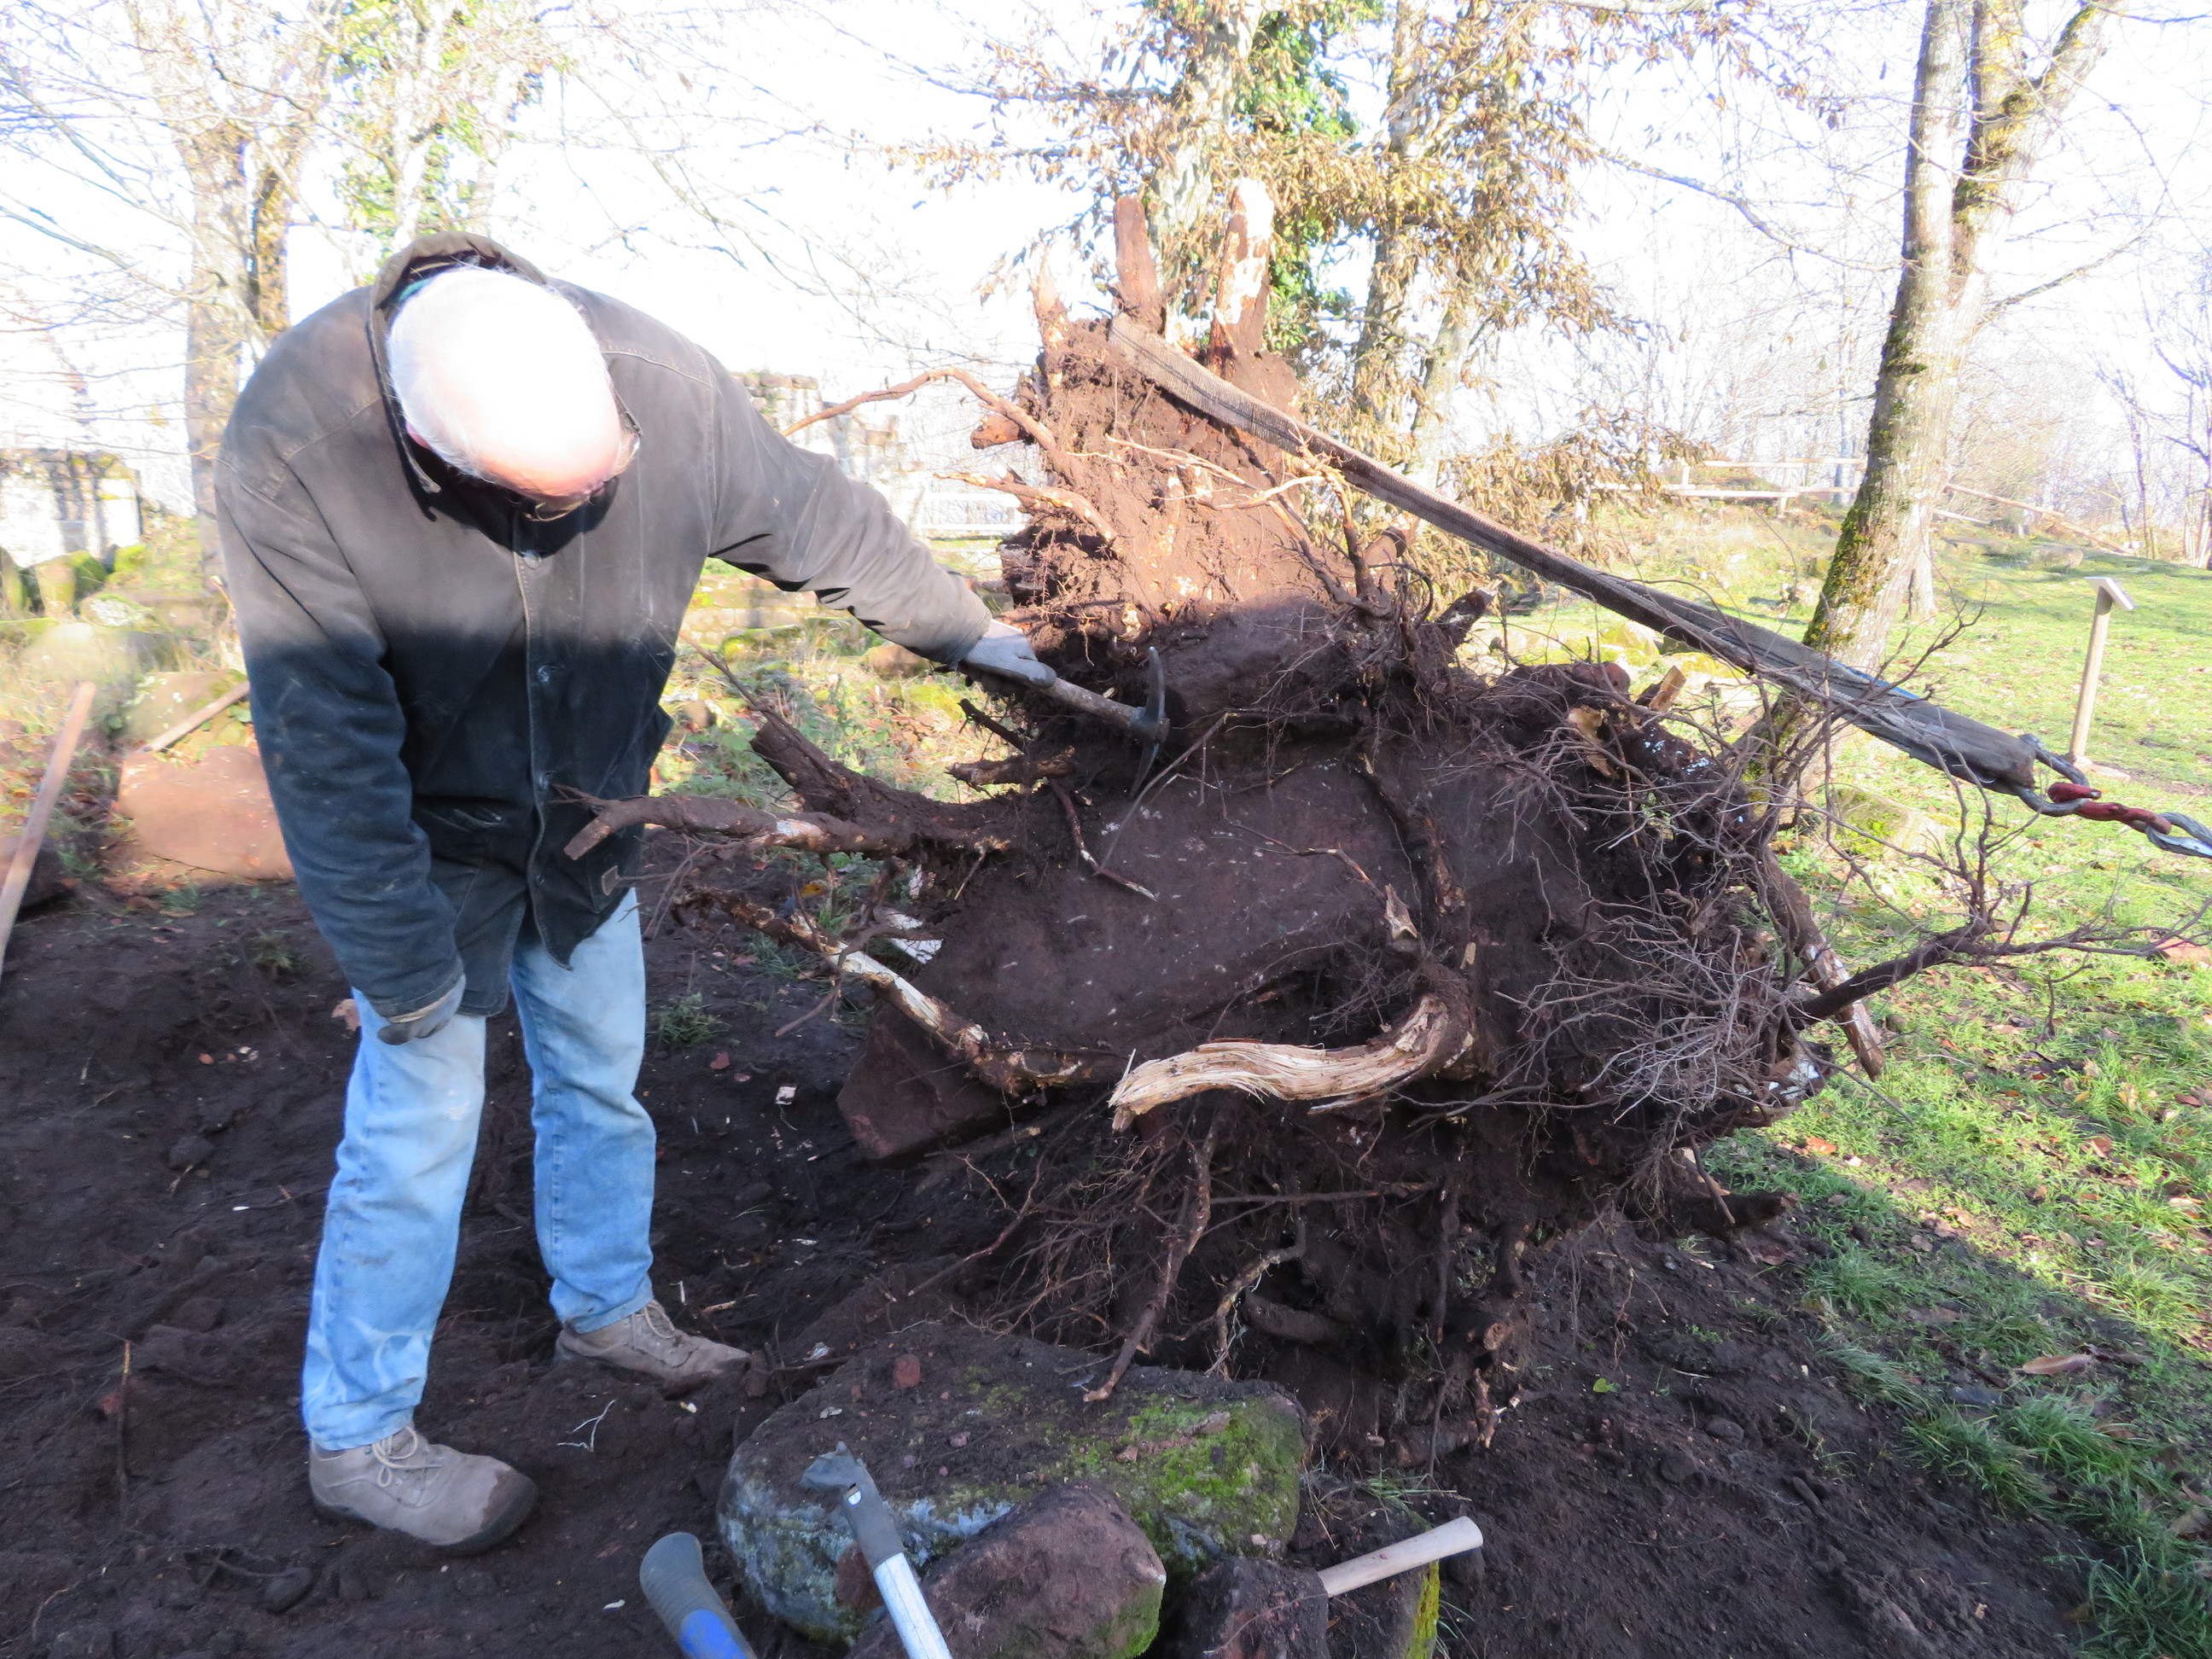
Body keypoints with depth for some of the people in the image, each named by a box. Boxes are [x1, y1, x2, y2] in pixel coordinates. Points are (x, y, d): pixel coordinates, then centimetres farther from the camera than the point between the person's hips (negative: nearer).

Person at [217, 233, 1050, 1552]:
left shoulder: (664, 383, -24)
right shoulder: (293, 453, -31)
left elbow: (819, 519, -7)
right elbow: (330, 750, -26)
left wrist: (965, 628, 2)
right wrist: (401, 966, -21)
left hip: (589, 822, 4)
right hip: (430, 835, -3)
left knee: (602, 1077, 15)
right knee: (417, 1128, 1)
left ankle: (609, 1307, 39)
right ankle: (356, 1439, 22)